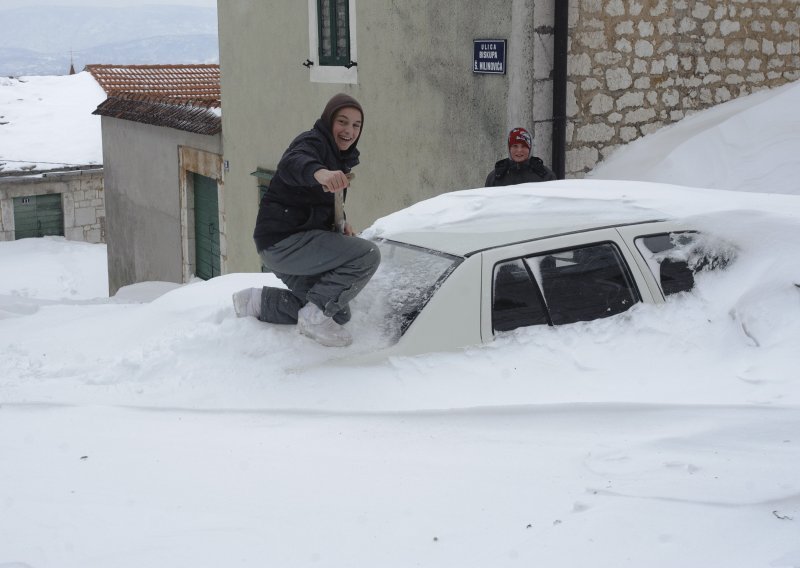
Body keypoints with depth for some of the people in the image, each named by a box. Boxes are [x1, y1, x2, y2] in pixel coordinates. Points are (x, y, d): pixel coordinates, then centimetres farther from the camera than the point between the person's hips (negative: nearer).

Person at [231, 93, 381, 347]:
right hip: (283, 241, -10)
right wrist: (318, 172, -62)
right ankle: (315, 316, -15)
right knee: (368, 255, -20)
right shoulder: (313, 143, -13)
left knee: (338, 313, 17)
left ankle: (259, 301, 18)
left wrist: (340, 223, 3)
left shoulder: (338, 156, 17)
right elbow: (293, 163, -38)